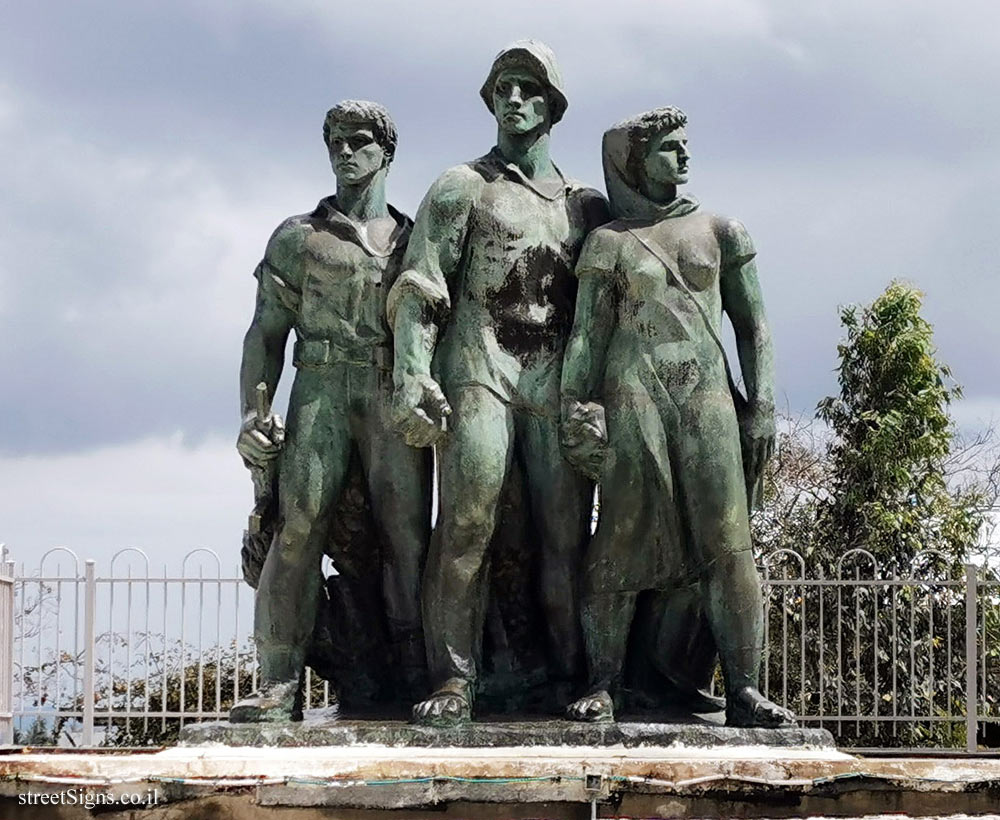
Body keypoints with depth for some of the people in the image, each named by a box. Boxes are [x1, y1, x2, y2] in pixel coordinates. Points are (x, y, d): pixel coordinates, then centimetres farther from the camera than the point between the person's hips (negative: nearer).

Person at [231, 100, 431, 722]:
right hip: (320, 390, -1)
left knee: (407, 533, -8)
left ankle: (421, 677, -6)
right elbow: (267, 334, 10)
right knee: (297, 526, -15)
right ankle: (280, 682, -18)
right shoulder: (298, 238, 15)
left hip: (396, 396, 1)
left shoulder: (416, 241, 18)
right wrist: (253, 414, -3)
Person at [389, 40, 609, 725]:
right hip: (480, 373, -3)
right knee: (466, 525, -12)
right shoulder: (463, 189, 9)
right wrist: (412, 378, -12)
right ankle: (454, 681, -14)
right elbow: (420, 290, 0)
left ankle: (575, 678, 1)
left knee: (567, 535, -2)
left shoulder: (586, 206, 19)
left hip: (561, 387, 3)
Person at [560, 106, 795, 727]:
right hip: (633, 398, -2)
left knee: (727, 540, -7)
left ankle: (743, 689, -9)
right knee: (624, 540, -5)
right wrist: (574, 414, -3)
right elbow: (587, 335, 8)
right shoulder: (609, 243, 10)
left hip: (708, 395, 2)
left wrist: (762, 409, 6)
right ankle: (603, 686, -2)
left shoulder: (721, 233, 16)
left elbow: (753, 327, 15)